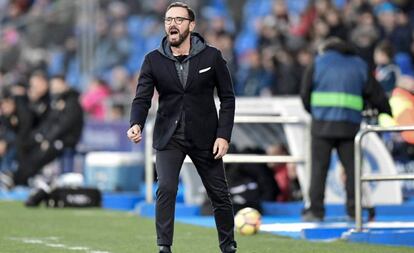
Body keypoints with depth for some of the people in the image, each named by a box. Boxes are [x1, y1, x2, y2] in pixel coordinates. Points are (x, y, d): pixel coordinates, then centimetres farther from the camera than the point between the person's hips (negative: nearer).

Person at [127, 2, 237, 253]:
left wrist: (224, 135, -9)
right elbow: (142, 98, -6)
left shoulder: (212, 57, -5)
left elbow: (227, 98, -1)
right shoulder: (154, 60, -3)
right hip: (169, 137, 0)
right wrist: (136, 124, -27)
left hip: (204, 137, 0)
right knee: (166, 189, -17)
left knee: (220, 194, 7)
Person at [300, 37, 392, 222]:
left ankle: (315, 210, -1)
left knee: (319, 167, 1)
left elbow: (305, 95, 8)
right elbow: (376, 95, 15)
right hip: (350, 125, 1)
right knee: (351, 167, 4)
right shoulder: (360, 66, 16)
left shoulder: (318, 64, 10)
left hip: (322, 123, -1)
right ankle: (354, 210, 0)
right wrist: (389, 115, 26)